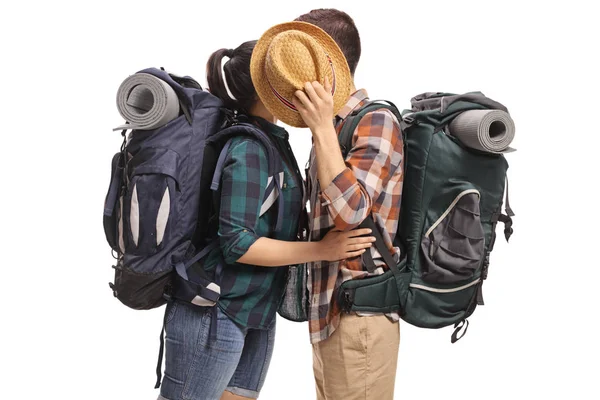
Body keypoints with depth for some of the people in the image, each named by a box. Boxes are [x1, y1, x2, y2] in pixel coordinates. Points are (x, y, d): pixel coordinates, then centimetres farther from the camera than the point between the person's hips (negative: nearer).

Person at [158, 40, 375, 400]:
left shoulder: (270, 141, 8)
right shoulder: (247, 150, -19)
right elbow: (238, 244, -22)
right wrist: (321, 250, -19)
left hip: (257, 315, 9)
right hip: (214, 315, -9)